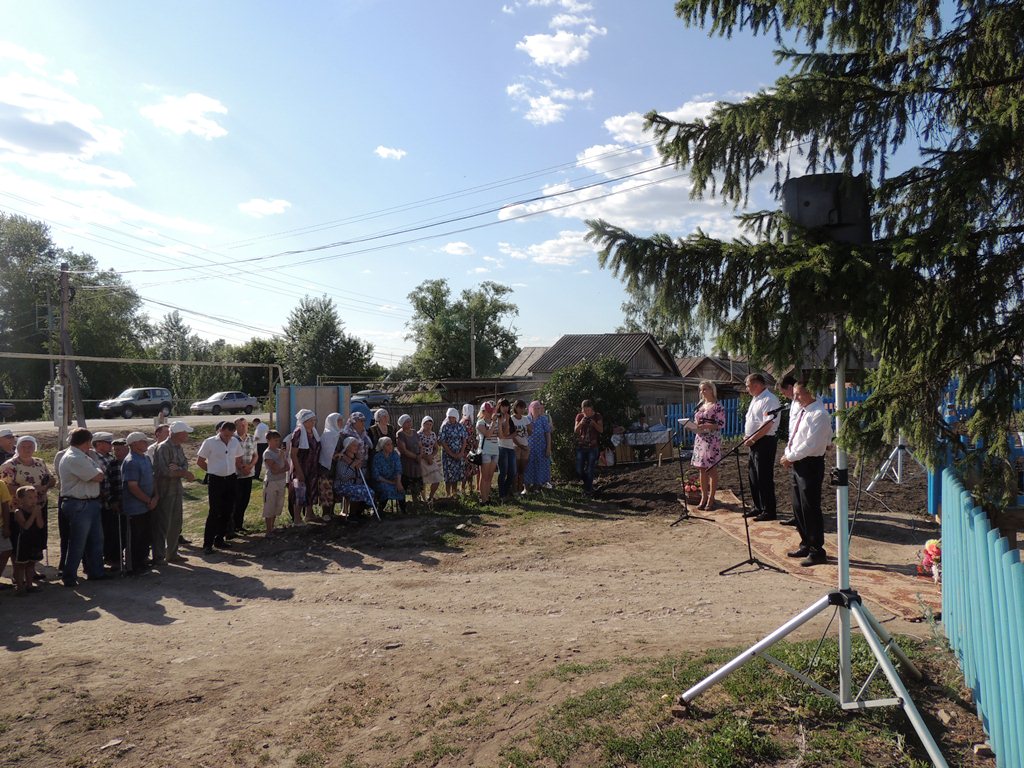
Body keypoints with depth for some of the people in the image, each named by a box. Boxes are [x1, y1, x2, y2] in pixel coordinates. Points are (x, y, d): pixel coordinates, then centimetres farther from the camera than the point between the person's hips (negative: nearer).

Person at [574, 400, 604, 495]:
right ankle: (588, 483, 28)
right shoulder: (579, 416, 3)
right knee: (579, 470, 2)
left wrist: (594, 424, -24)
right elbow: (575, 430, -2)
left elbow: (601, 430, -6)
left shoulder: (597, 416, -1)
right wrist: (581, 423, -21)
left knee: (590, 470, -4)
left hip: (593, 446, -2)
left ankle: (588, 490, 8)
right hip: (580, 446, 2)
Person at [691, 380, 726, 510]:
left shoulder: (718, 406, -7)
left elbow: (721, 425, -13)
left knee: (712, 469, -1)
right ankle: (703, 498, 15)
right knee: (702, 470, 8)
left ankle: (711, 499, 6)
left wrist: (705, 426, -23)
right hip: (700, 440, 7)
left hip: (712, 441, -7)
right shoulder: (700, 405, 14)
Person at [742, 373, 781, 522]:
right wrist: (747, 436, 7)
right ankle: (758, 507, 27)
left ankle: (769, 511, 6)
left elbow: (767, 425, -23)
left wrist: (752, 439, -19)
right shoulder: (755, 399, 15)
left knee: (764, 478, -4)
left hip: (765, 442, -10)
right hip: (754, 443, 10)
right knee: (753, 476, 15)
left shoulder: (769, 400, -16)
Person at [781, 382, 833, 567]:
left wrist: (790, 456, -13)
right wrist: (788, 455, 3)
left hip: (811, 465, -9)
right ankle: (806, 545, 30)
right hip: (798, 464, 9)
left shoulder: (819, 414, -17)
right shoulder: (801, 412, 12)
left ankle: (817, 552, 9)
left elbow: (810, 444, -22)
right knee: (798, 507, 16)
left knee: (810, 509, -2)